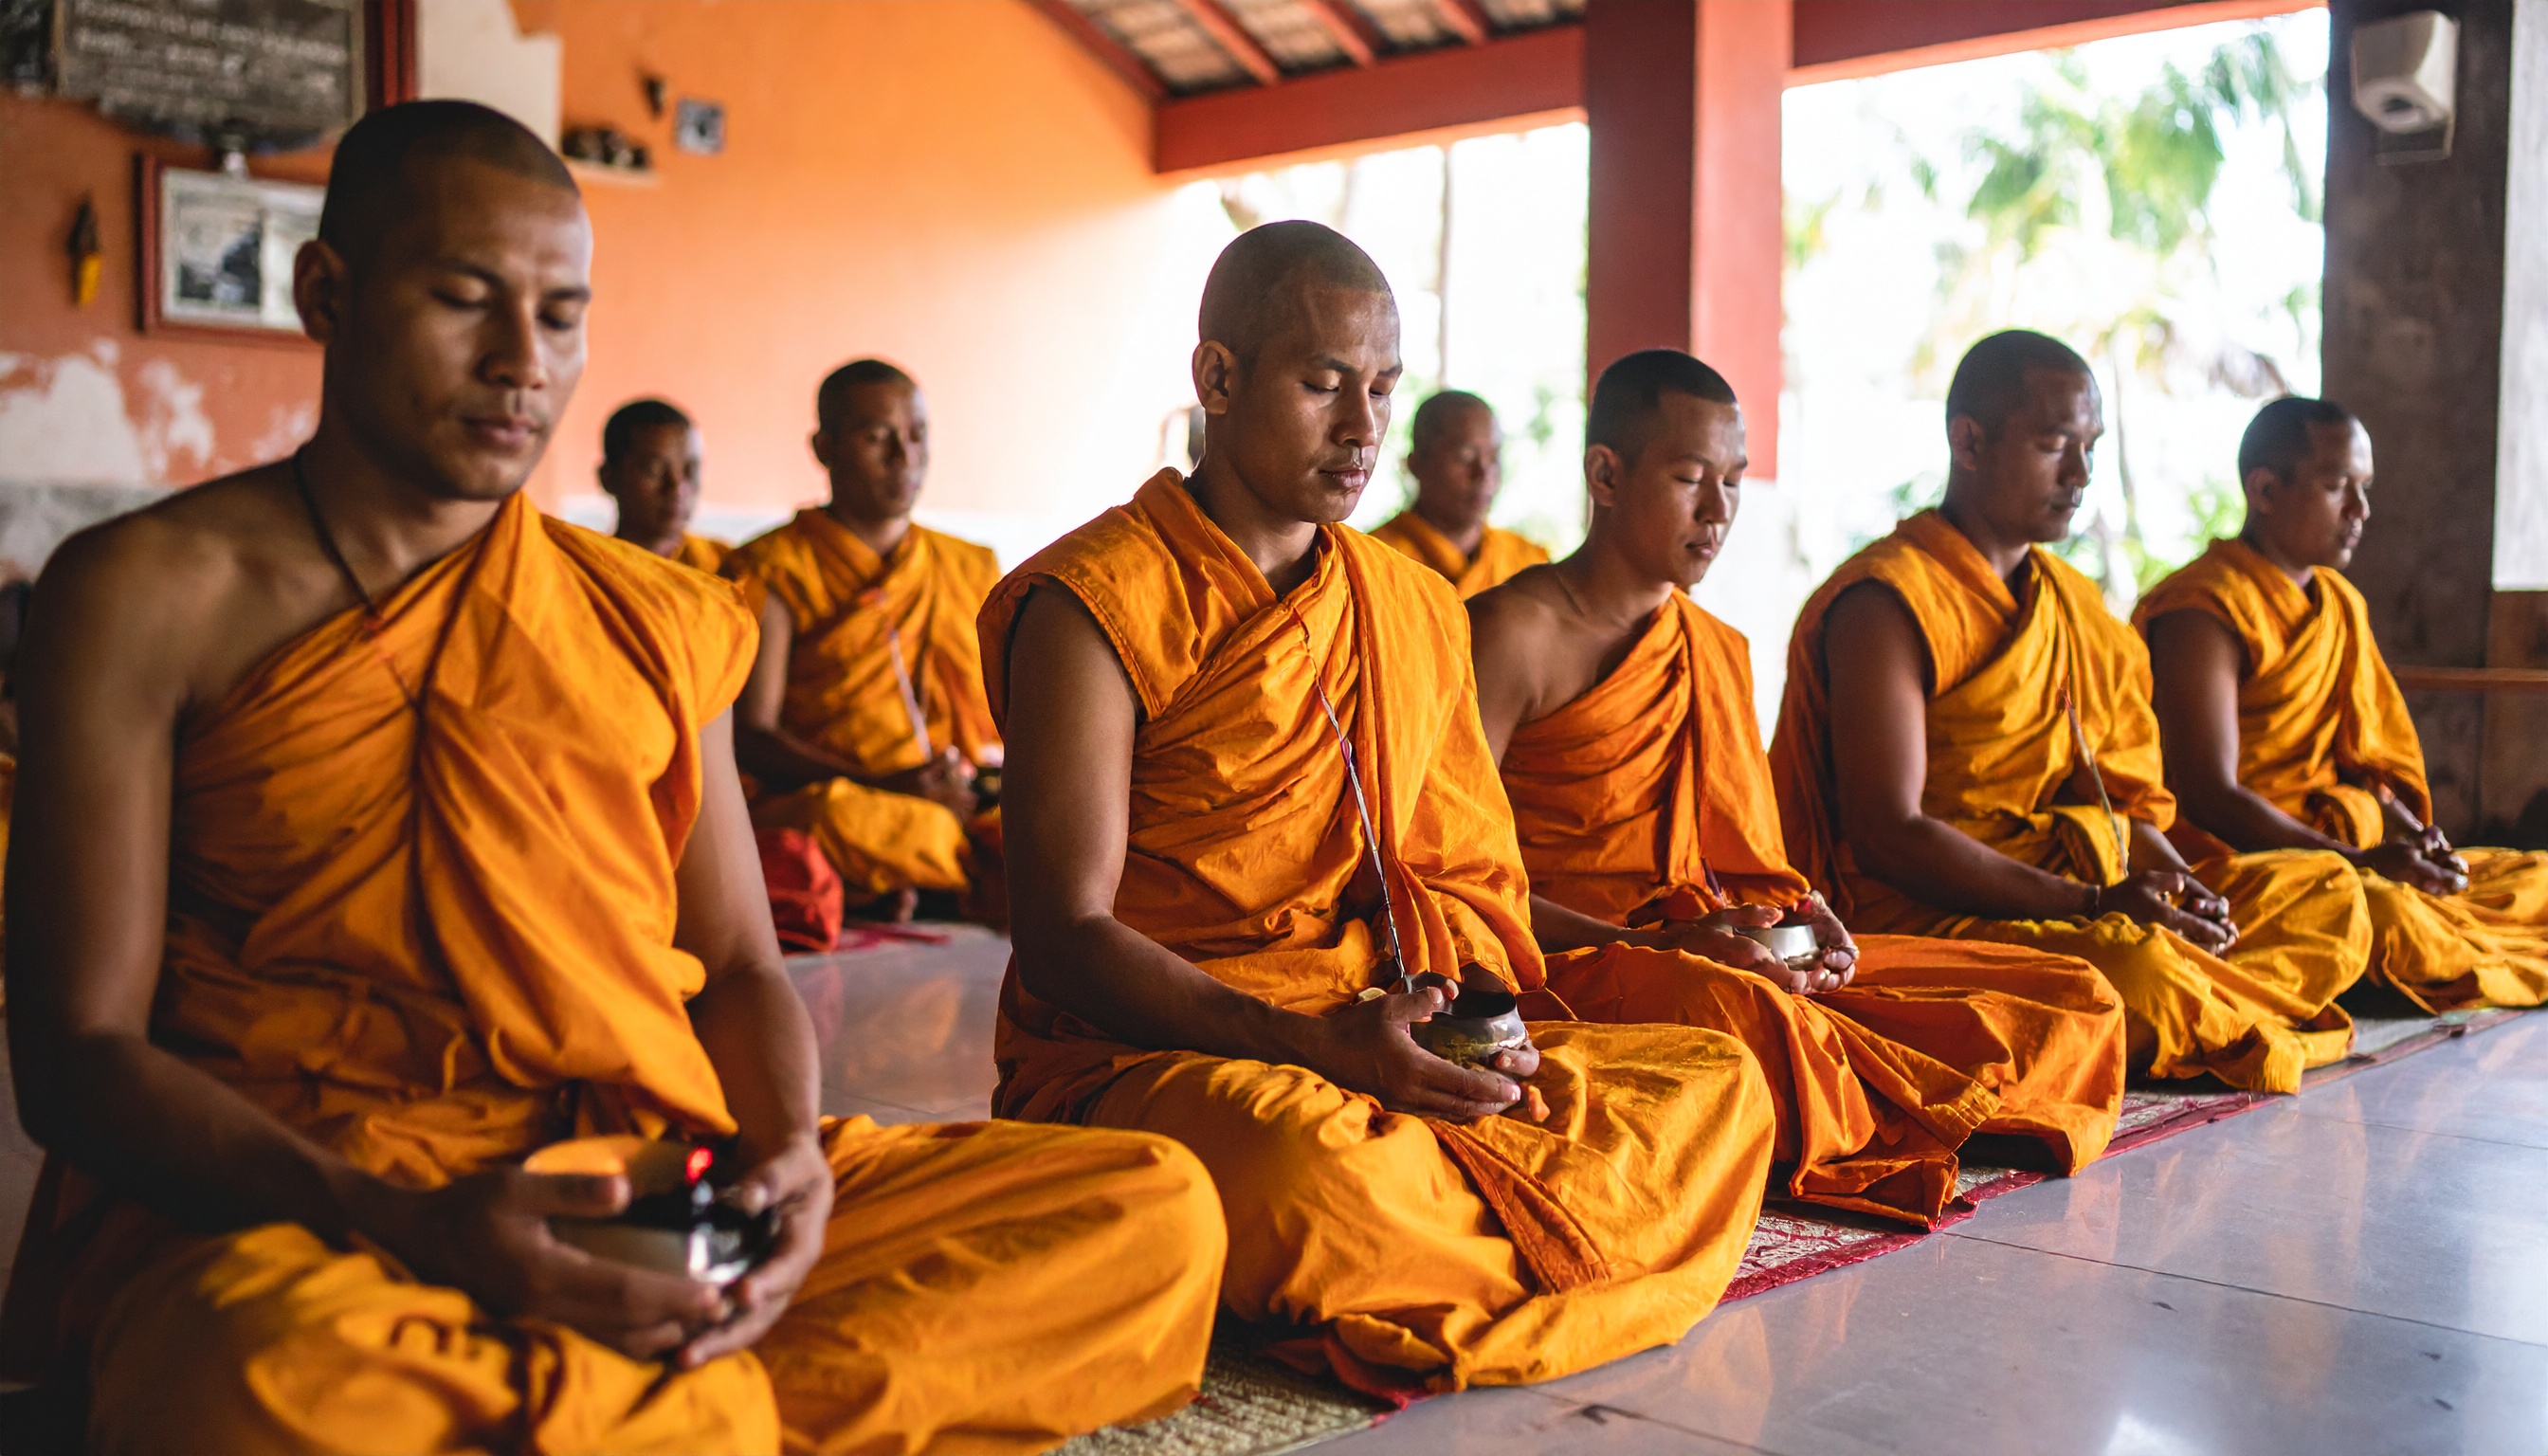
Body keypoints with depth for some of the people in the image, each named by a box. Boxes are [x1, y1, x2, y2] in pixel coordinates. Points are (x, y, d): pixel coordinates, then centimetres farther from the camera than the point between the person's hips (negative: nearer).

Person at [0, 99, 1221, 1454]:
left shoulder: (662, 621, 15)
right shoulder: (148, 594, 3)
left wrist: (787, 1157, -9)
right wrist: (404, 1228, -21)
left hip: (654, 1197, 4)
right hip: (283, 1214, -4)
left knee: (1156, 1211, -14)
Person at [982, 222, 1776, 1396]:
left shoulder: (1418, 610, 14)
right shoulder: (1091, 606, -8)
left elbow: (1468, 879, 16)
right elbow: (1066, 936, -14)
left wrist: (1477, 1019, -8)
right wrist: (1316, 1044, -25)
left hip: (1398, 1045, 6)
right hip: (1137, 1054, -6)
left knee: (1717, 1087, -8)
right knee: (1304, 1156, -39)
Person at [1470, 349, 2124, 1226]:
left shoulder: (1722, 653, 22)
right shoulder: (1512, 633, -4)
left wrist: (1801, 917, -1)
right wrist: (1652, 946, -20)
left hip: (1751, 962, 8)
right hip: (1567, 963, -8)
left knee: (2073, 1001, -3)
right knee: (1742, 1014, -44)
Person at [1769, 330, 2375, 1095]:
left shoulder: (2079, 609, 18)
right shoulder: (1889, 603, -11)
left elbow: (2125, 802, 17)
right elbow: (1887, 834, -19)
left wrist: (2178, 883, -6)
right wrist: (2090, 904, -23)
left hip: (2072, 893, 9)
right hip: (1923, 913, -9)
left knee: (2328, 892, 2)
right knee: (2129, 962, -35)